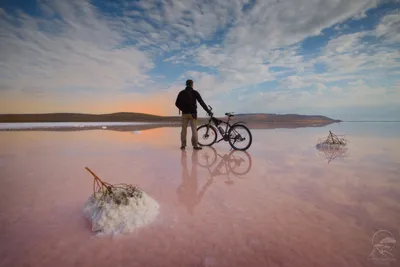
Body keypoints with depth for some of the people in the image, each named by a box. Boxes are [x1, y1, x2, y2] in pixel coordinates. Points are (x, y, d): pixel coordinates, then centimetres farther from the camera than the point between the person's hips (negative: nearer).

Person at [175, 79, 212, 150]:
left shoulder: (181, 93, 5)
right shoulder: (195, 92, -2)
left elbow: (177, 103, 5)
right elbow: (202, 102, -5)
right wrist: (208, 111, 1)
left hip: (184, 113, 2)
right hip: (192, 113, -2)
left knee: (184, 130, 7)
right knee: (194, 129, 0)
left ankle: (183, 145, 8)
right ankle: (195, 145, -1)